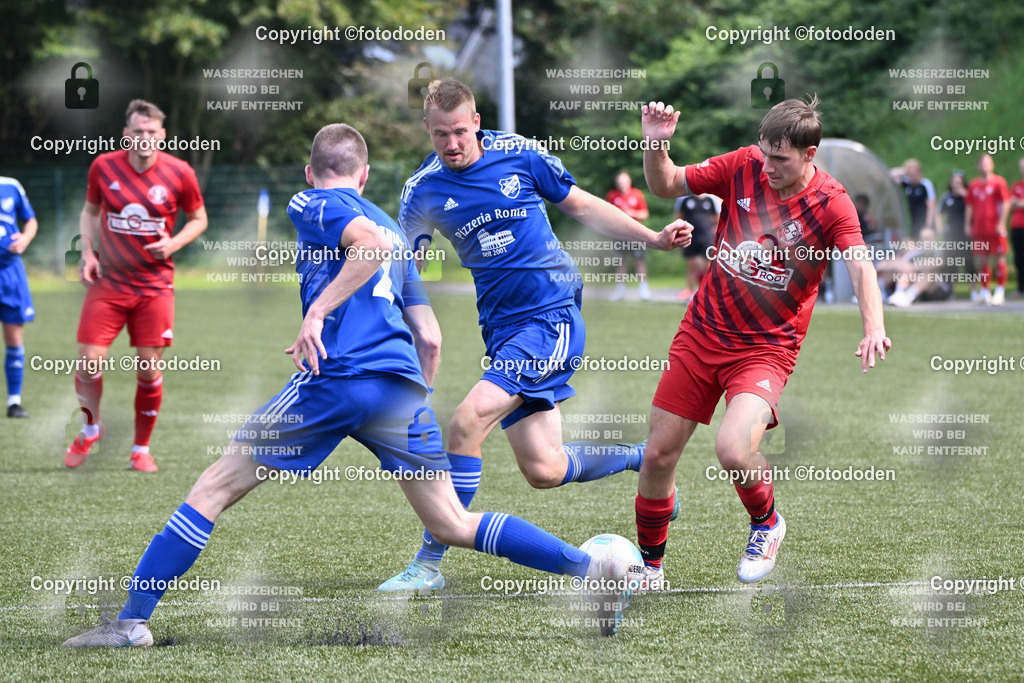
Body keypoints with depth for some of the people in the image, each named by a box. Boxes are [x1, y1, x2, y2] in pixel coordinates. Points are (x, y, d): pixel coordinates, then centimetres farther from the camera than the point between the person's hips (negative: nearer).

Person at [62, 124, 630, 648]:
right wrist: (412, 410, 34)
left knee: (215, 488, 4)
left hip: (336, 380, -6)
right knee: (453, 527, 10)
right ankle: (594, 569, 1)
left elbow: (371, 241, -14)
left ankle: (131, 621, 2)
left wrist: (318, 310, -15)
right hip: (405, 388, 6)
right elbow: (430, 340, 26)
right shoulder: (393, 228, 29)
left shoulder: (311, 204, 9)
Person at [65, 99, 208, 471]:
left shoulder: (179, 173, -7)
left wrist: (173, 244, -12)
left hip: (155, 286, -1)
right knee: (89, 362, -7)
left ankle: (141, 448, 18)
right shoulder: (103, 166, -3)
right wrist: (88, 252, -1)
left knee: (149, 370, -1)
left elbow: (198, 219, 7)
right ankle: (91, 428, 22)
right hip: (108, 282, 1)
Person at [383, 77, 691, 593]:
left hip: (553, 313, -4)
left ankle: (429, 564, -15)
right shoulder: (423, 190, 2)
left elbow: (582, 206, 10)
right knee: (543, 470, 0)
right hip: (502, 330, 4)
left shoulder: (517, 154, -2)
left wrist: (654, 238, 6)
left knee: (468, 420, -22)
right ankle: (642, 456, 30)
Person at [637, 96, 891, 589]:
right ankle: (650, 566, 26)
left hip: (767, 346, -4)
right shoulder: (743, 166, -5)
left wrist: (873, 329, -46)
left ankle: (767, 524, 8)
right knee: (658, 454, 3)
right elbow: (666, 187, 5)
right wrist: (655, 145, -16)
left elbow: (860, 265, -28)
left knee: (733, 450, -26)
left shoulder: (831, 205, -14)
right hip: (703, 330, 4)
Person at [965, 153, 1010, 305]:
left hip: (995, 228, -5)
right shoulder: (974, 185, 12)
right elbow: (969, 206, 16)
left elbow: (1006, 203, -6)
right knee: (981, 260, 7)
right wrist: (967, 225, 9)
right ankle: (985, 292, 15)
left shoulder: (998, 182, -2)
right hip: (978, 229, 5)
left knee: (999, 258, -2)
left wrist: (1001, 223, -12)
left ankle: (1000, 292, 1)